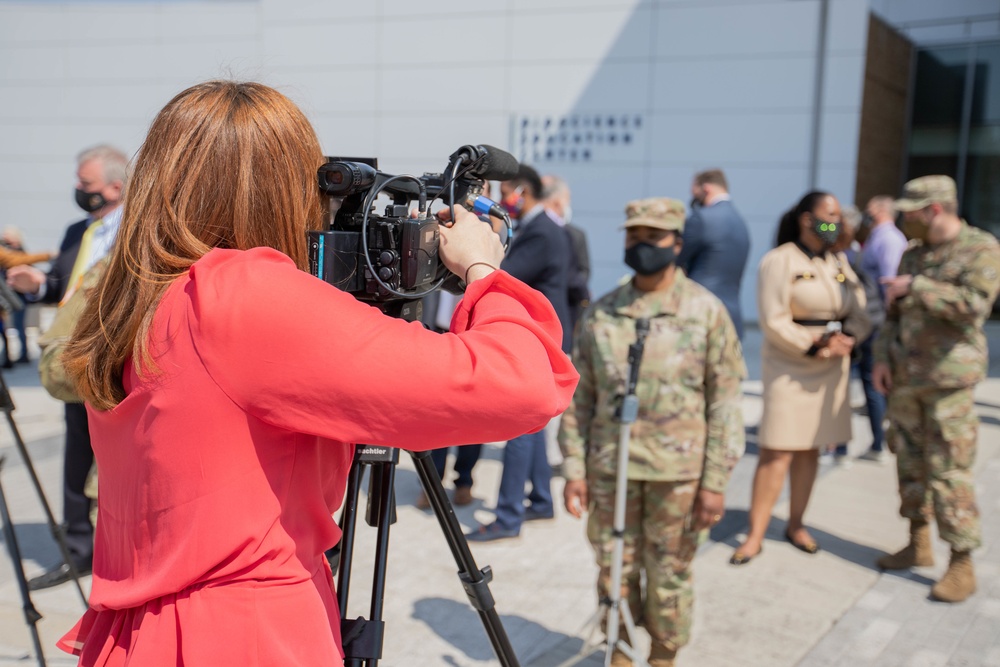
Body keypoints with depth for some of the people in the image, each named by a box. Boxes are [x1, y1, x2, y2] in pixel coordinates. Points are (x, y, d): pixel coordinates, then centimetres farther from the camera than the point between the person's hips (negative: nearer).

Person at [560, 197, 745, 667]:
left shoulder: (705, 311, -4)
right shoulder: (601, 314, 3)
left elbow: (725, 401, -4)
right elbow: (579, 397, 7)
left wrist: (715, 481, -7)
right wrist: (575, 468, 3)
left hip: (678, 470, -2)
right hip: (610, 467, 2)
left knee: (669, 575, 10)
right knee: (615, 571, 13)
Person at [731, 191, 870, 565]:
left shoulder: (839, 263, 10)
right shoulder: (780, 261, -9)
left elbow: (859, 313, 7)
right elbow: (774, 322, -14)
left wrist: (847, 338, -13)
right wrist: (814, 346, -18)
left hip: (831, 369, 6)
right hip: (789, 367, -6)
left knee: (810, 449, 10)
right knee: (776, 452, -7)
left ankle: (796, 524, 22)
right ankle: (755, 536, 0)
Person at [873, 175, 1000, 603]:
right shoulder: (912, 254, 13)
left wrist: (915, 288, -18)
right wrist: (882, 359, 5)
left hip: (949, 379, -6)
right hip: (905, 376, 7)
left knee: (949, 471, -5)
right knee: (909, 461, 12)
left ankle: (962, 565, 5)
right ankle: (918, 545, 26)